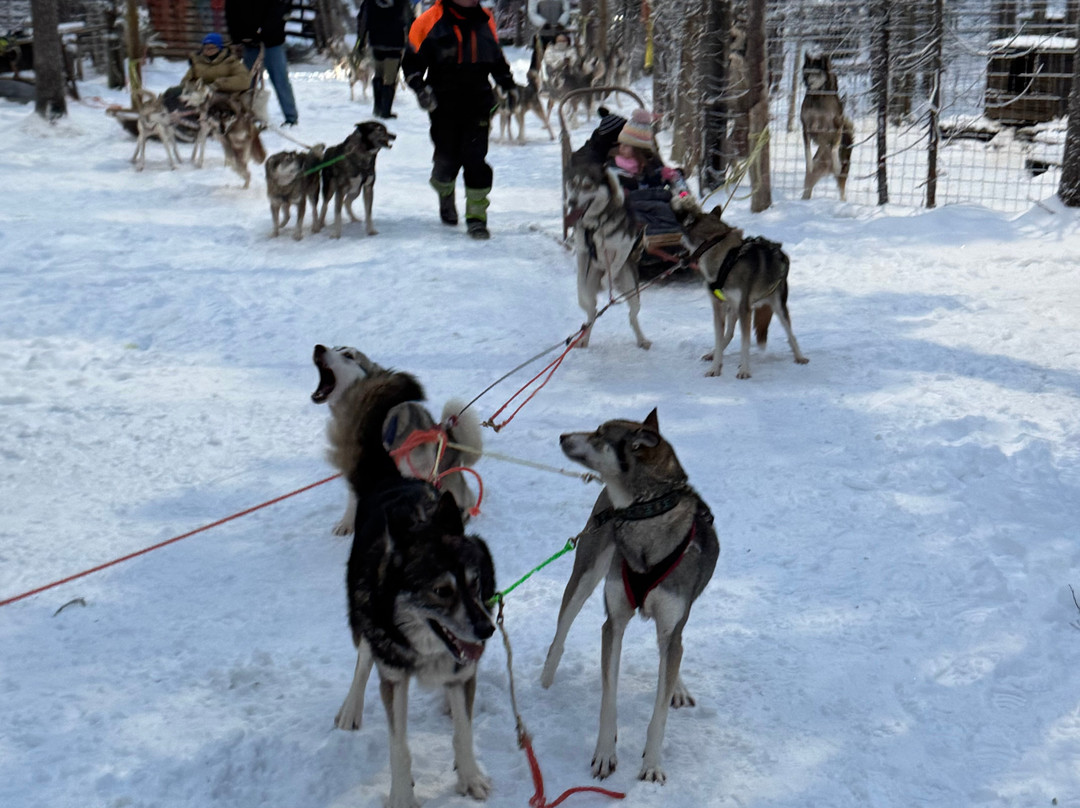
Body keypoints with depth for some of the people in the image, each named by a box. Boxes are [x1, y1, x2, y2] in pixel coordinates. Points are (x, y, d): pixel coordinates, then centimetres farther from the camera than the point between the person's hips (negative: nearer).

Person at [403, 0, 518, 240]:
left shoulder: (484, 20, 9)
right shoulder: (429, 22, -4)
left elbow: (497, 58, 24)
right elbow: (412, 62, 0)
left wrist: (508, 84, 21)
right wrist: (420, 87, -15)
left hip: (478, 104, 2)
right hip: (444, 105, -2)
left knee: (475, 157, -9)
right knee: (447, 157, 4)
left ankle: (477, 217, -1)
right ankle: (445, 193, 39)